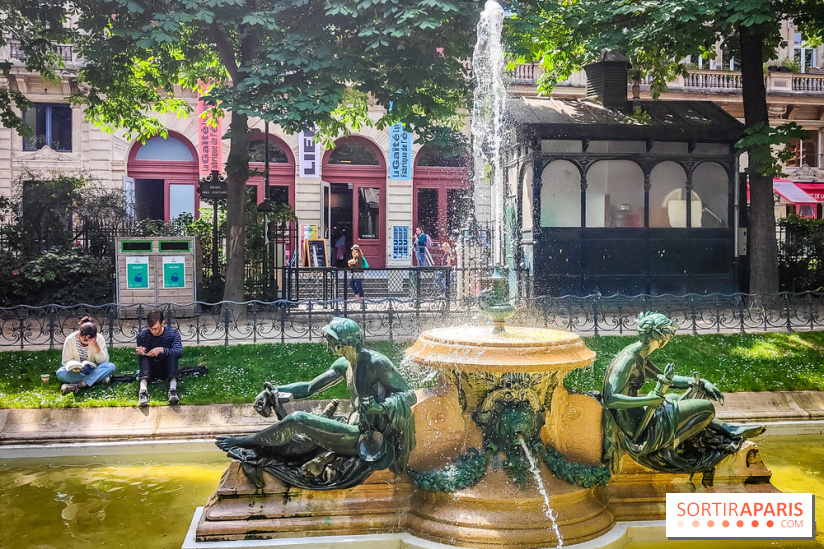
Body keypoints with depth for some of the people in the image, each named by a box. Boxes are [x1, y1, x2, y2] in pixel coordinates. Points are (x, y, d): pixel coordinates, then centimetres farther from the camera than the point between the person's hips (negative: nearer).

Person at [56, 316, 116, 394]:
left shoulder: (99, 338, -15)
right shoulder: (70, 339, -16)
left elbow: (103, 361, -15)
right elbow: (66, 361, -9)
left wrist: (97, 348, -32)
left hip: (93, 369, 0)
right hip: (77, 370, 0)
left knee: (111, 367, -30)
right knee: (60, 373, -32)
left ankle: (78, 385, -35)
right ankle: (100, 378, -27)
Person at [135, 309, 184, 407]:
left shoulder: (173, 333, -6)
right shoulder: (142, 335, -3)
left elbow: (179, 352, -23)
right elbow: (140, 362, -4)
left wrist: (162, 350, -36)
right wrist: (140, 354, -26)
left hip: (167, 369, -1)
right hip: (150, 370, 1)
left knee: (172, 353, -28)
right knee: (144, 355, -27)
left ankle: (173, 388, -47)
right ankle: (143, 390, -49)